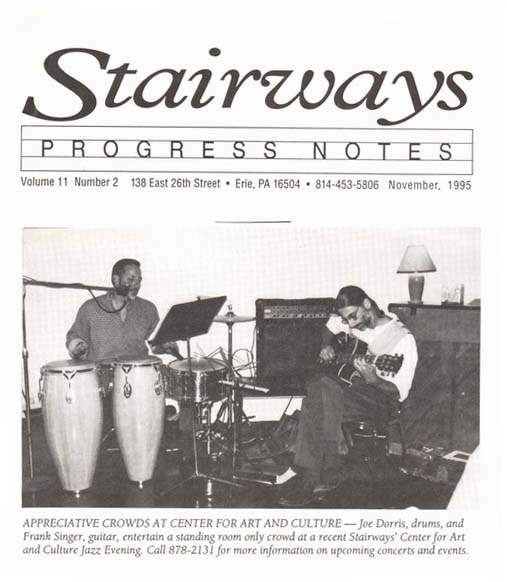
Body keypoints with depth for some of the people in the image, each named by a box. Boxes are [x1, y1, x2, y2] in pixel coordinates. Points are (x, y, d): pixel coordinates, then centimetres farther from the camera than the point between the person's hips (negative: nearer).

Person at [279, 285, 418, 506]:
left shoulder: (403, 339, -11)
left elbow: (400, 393, -14)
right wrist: (326, 346, 13)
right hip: (354, 390, 7)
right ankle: (308, 478, -20)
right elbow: (330, 325, 33)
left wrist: (374, 380, -33)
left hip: (382, 400, -7)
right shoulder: (351, 324, 10)